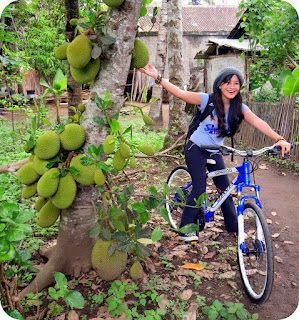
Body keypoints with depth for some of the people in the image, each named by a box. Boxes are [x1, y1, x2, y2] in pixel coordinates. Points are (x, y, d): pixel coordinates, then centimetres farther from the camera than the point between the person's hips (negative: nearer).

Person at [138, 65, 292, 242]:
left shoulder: (240, 108, -6)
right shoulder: (207, 100, -15)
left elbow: (258, 122, -20)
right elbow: (180, 93, -18)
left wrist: (279, 139, -34)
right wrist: (157, 77, -26)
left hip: (215, 153, 5)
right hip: (196, 149, -4)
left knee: (225, 188, 8)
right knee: (200, 189, -10)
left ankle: (233, 226, 28)